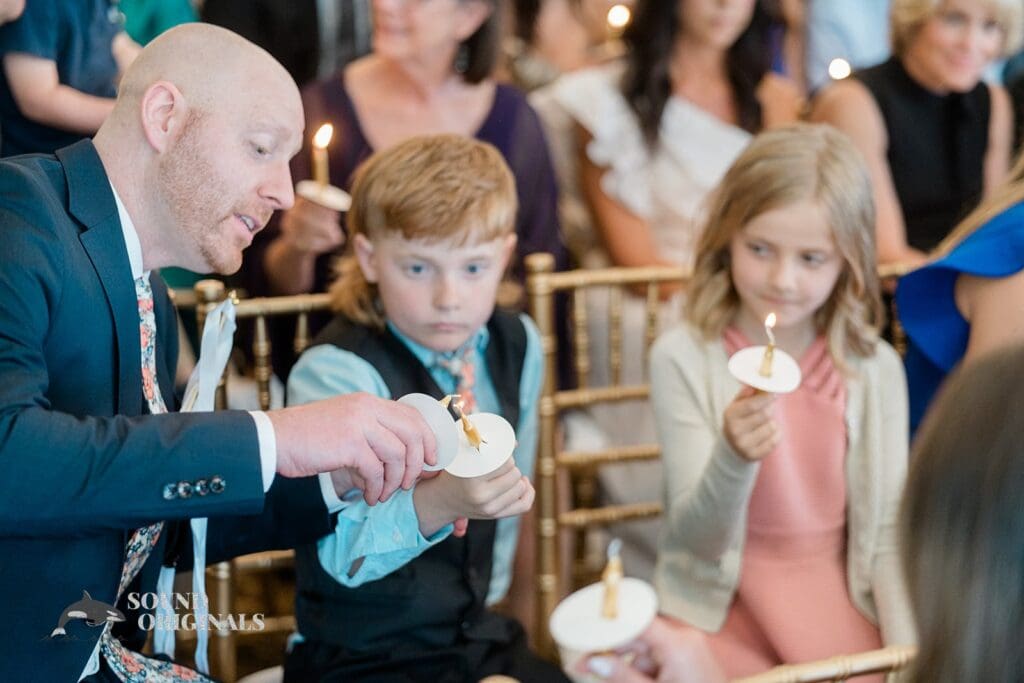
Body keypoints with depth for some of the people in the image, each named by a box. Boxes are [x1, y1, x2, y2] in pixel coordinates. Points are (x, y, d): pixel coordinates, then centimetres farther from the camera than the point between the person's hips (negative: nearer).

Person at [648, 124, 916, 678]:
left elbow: (888, 533, 1)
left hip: (836, 597, 2)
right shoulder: (682, 358, -12)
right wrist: (735, 457, -32)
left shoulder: (875, 368, -4)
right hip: (719, 599, -2)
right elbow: (697, 540, -12)